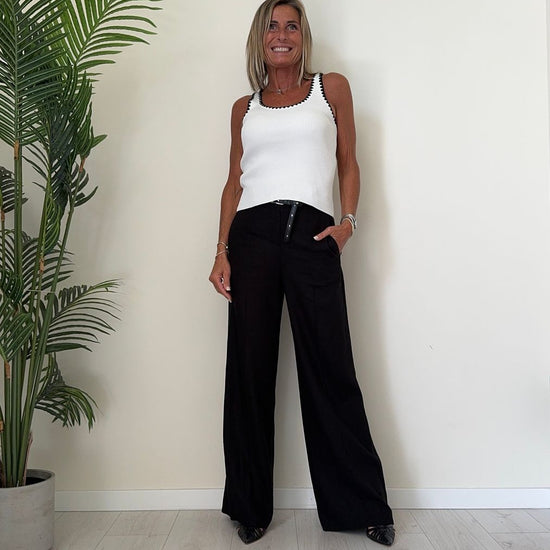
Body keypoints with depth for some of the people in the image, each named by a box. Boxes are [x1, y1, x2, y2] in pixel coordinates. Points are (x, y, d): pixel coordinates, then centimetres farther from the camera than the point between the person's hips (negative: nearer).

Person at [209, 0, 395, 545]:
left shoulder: (331, 88, 15)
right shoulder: (244, 107, 19)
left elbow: (348, 163, 13)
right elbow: (234, 180, 14)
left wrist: (348, 220, -4)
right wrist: (222, 250, 3)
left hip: (313, 234, -2)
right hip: (253, 234, 2)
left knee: (330, 369, -2)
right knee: (249, 367, 3)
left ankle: (363, 506, 13)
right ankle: (251, 506, 18)